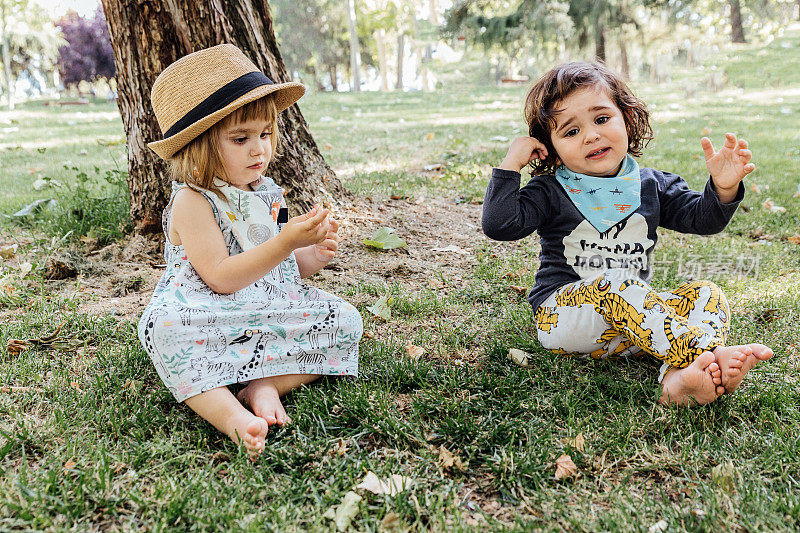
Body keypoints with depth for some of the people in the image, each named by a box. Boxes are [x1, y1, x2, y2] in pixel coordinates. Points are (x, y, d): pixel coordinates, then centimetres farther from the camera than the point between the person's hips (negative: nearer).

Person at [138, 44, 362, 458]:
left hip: (271, 316, 6)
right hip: (211, 325, -5)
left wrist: (313, 256, -5)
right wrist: (286, 243, -27)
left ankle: (266, 386, -25)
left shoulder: (267, 194, 10)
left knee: (344, 320, -13)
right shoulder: (192, 202, -10)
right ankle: (231, 414, -44)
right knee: (163, 330, -35)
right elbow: (221, 278, -21)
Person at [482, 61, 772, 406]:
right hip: (561, 316, -5)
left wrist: (723, 189, -9)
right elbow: (499, 225, -12)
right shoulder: (550, 193, 0)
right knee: (615, 284, -34)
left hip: (631, 325, 5)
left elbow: (702, 218, 12)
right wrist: (511, 164, -14)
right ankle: (708, 354, -39)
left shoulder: (650, 186, 11)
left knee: (705, 294, -13)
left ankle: (678, 378, -41)